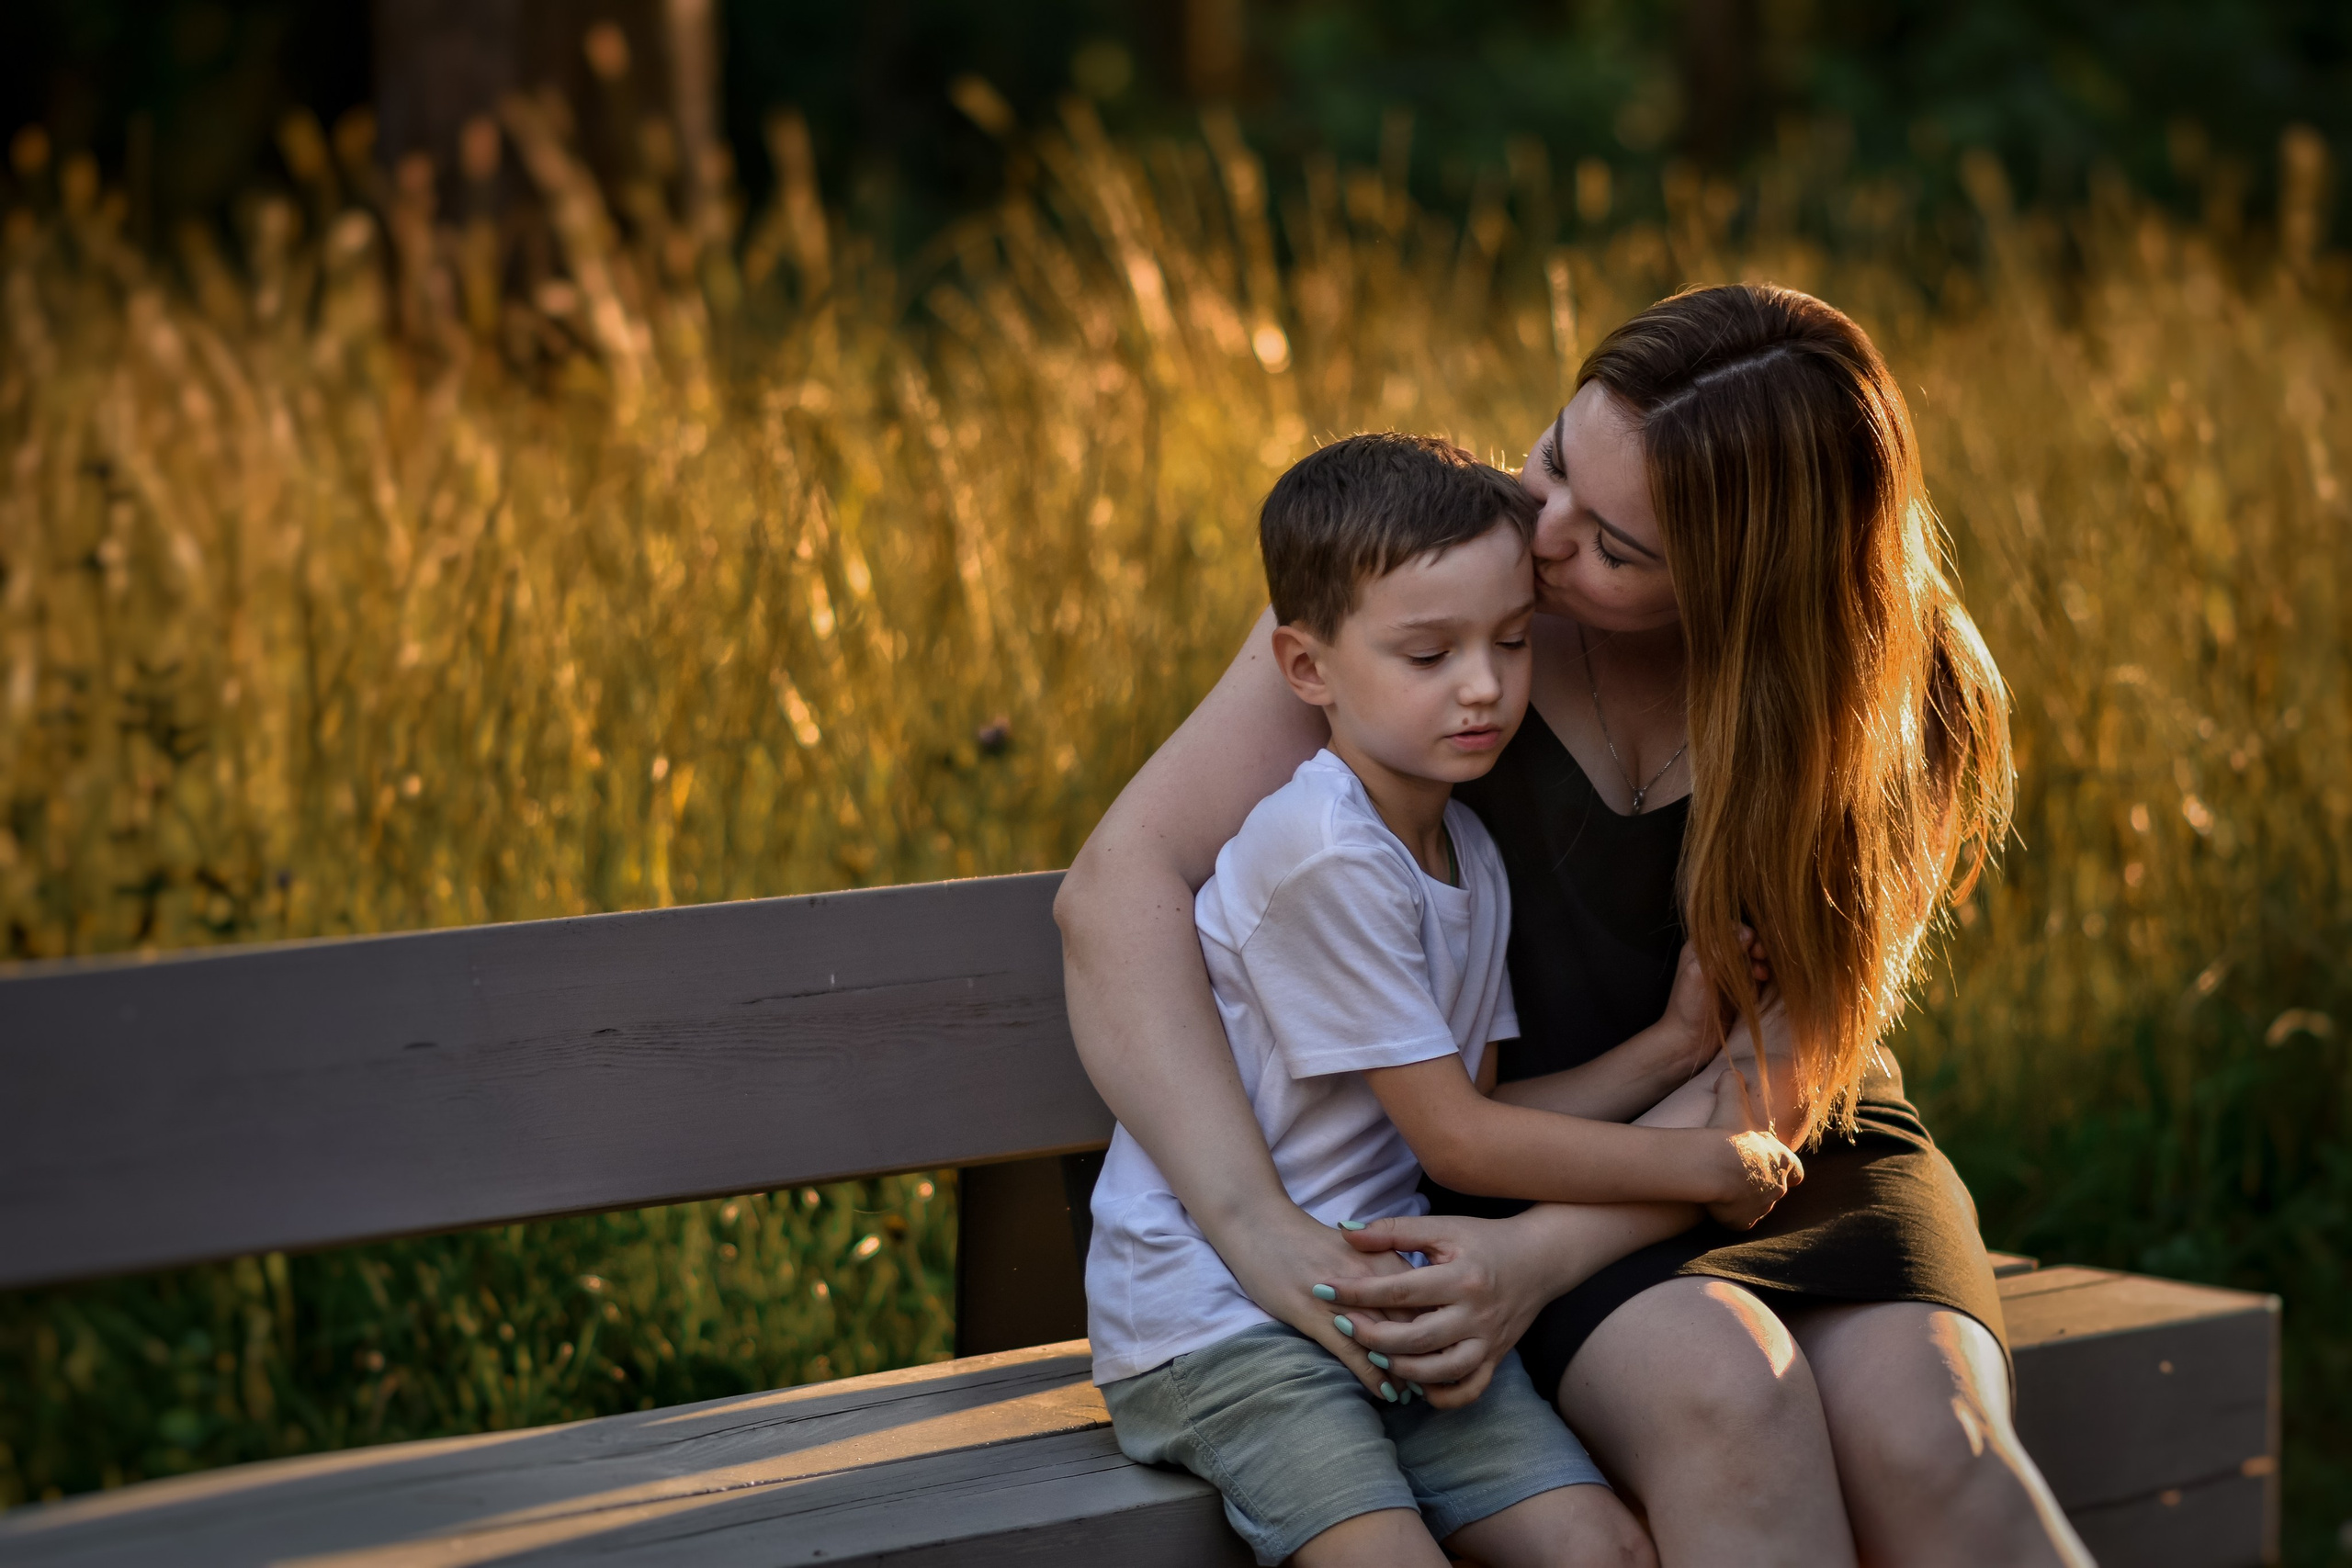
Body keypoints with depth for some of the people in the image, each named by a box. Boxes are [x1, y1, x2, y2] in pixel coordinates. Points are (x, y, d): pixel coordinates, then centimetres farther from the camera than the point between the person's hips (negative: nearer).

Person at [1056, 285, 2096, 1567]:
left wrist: (1546, 1253, -31)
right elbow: (1120, 886, -19)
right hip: (1510, 1156, -1)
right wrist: (1254, 1225, -31)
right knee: (1721, 1394, -33)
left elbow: (1786, 1061, -14)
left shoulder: (1897, 709, -12)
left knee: (1919, 1432, -32)